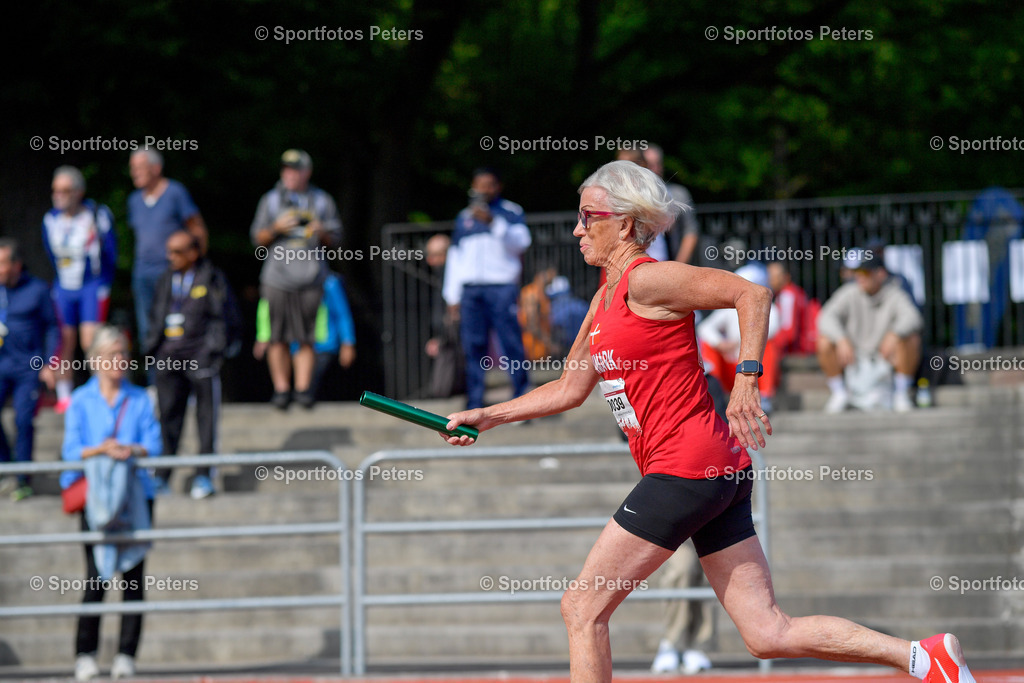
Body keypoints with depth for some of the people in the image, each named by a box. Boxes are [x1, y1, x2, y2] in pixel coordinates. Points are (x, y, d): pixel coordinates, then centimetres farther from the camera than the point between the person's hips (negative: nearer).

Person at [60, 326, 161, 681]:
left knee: (133, 577, -2)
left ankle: (126, 655, 1)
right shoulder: (81, 400, 7)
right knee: (95, 576, -8)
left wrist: (132, 450, -16)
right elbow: (71, 450, -1)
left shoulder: (139, 399, 11)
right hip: (94, 493, -2)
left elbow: (153, 445, 4)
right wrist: (100, 450, -18)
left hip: (136, 494, 2)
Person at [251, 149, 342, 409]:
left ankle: (304, 387, 0)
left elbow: (335, 238, 14)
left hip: (310, 279, 0)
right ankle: (281, 388, 2)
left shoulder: (322, 200, 13)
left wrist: (321, 232, -7)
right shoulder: (271, 200, 12)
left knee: (307, 337, -4)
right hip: (277, 276, 0)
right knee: (278, 336, -3)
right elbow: (258, 238, 10)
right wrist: (277, 228, -8)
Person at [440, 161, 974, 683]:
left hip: (687, 466, -9)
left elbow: (752, 294, -14)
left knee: (583, 608, -3)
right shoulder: (605, 300, 20)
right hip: (718, 473, 9)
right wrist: (486, 417, 25)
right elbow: (569, 389, 29)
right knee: (768, 634, 3)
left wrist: (745, 380, -22)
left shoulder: (646, 280, -8)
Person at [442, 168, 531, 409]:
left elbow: (520, 241, -7)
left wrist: (493, 222, -19)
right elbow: (455, 256, 22)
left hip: (502, 287, -4)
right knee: (473, 348, -1)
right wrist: (452, 296, 17)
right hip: (470, 288, 4)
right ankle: (474, 405, 0)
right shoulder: (464, 218, 21)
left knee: (511, 344, -11)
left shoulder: (511, 212, 9)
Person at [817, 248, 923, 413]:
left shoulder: (894, 294, -13)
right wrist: (842, 340, -37)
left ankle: (901, 393, -13)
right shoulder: (849, 293, -8)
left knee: (911, 339, -28)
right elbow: (827, 317, -19)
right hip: (853, 354, 2)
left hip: (886, 357, -1)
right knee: (824, 342, -23)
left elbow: (912, 318, -30)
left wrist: (894, 334, -50)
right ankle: (839, 393, -4)